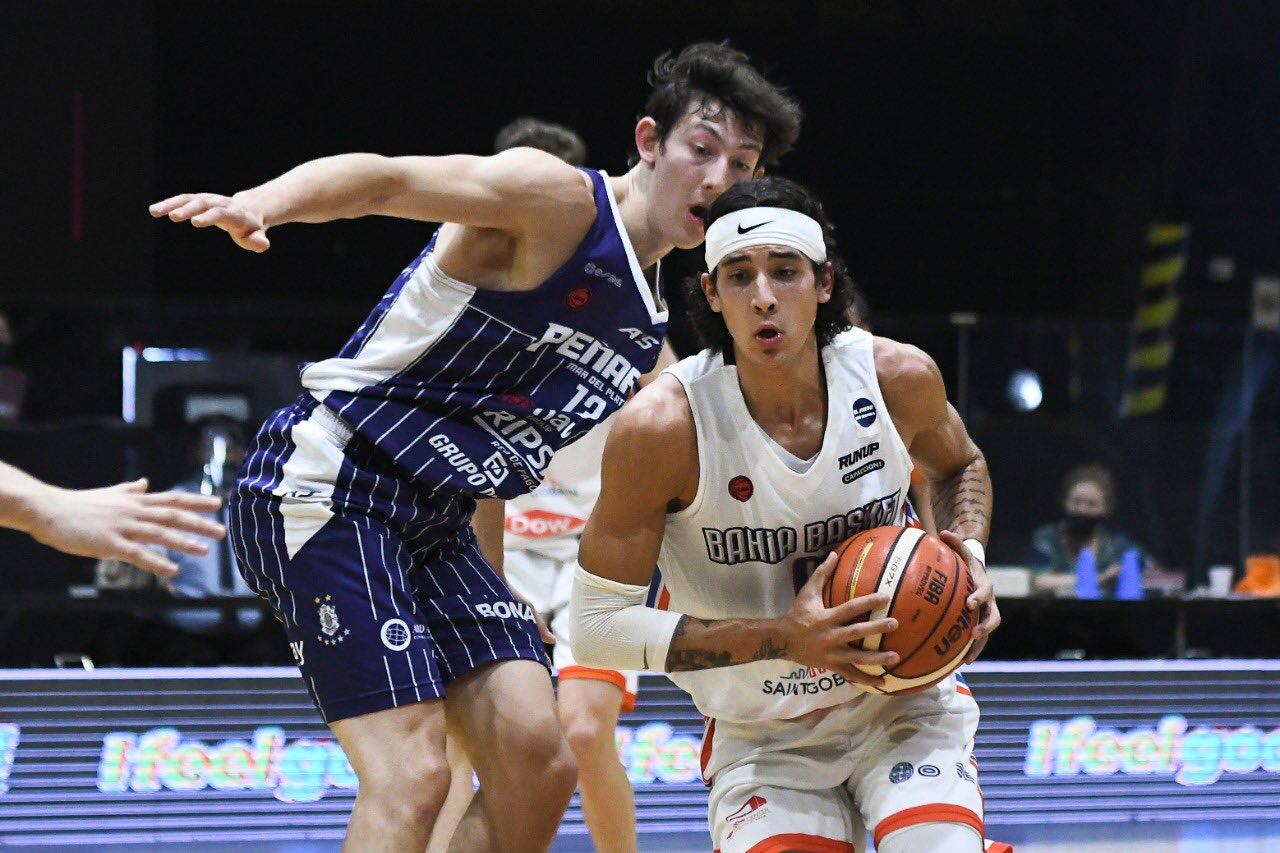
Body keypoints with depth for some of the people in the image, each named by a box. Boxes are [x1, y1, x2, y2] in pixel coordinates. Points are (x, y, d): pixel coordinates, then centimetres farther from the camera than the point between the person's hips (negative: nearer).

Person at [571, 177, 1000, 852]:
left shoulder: (897, 379, -11)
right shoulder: (660, 427, -21)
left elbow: (960, 466, 15)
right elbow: (597, 625, -18)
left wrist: (968, 554, -7)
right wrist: (781, 638, -26)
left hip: (902, 703, 1)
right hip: (763, 742, -1)